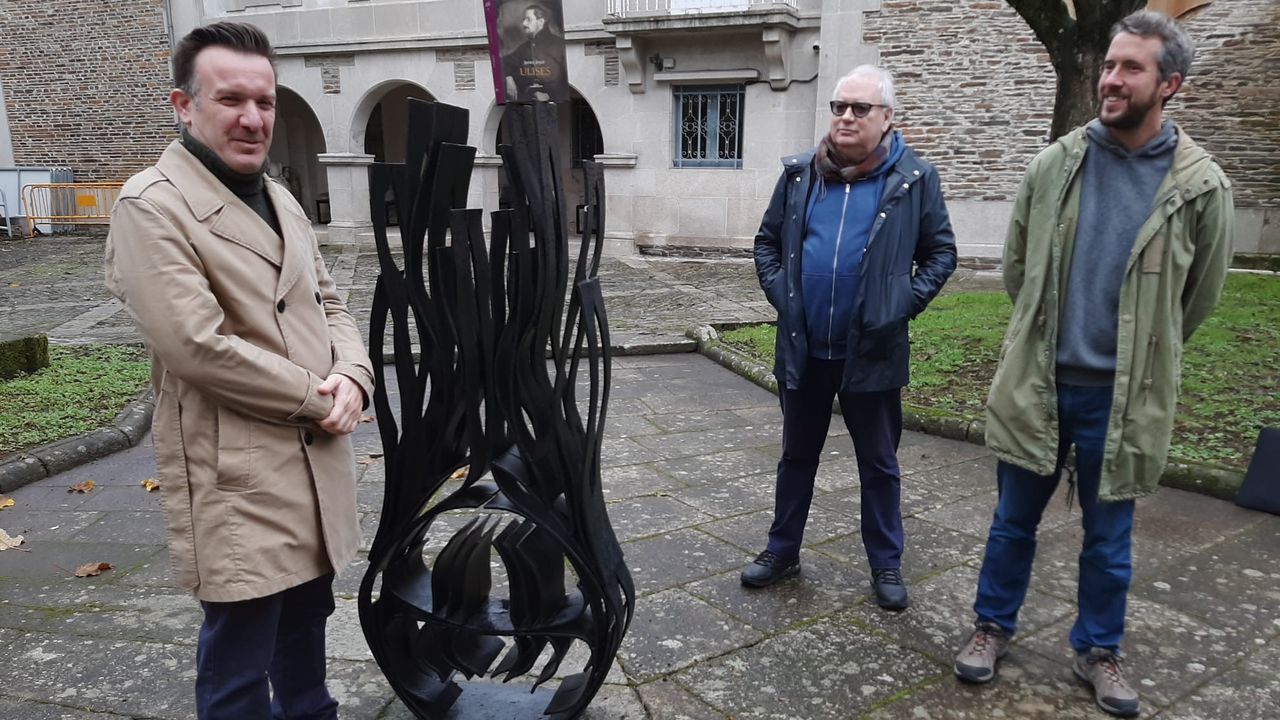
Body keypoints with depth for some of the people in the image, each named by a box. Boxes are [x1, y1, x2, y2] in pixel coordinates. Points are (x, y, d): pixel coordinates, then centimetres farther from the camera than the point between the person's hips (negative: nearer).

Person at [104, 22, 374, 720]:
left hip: (317, 457, 8)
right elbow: (198, 346, -21)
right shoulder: (151, 205, -11)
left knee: (306, 617, 22)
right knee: (240, 654, 4)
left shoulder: (280, 199, 14)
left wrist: (352, 377, -5)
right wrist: (319, 396, -13)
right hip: (238, 475, -7)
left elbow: (328, 304, 15)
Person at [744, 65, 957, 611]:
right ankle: (782, 550, 32)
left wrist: (904, 304, -9)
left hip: (871, 352, -2)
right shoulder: (799, 173, 4)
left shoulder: (914, 178, -3)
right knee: (797, 456, 16)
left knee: (879, 463, 11)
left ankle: (886, 564, 28)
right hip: (803, 348, 3)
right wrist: (780, 293, -2)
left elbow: (941, 252, 3)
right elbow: (767, 241, 11)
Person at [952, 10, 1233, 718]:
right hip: (1038, 381, 1)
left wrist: (1136, 359, 14)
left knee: (1108, 538, 14)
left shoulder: (1201, 186, -6)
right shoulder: (1054, 163, -3)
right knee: (1014, 520, 14)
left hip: (1123, 396, -1)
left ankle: (1097, 651, 34)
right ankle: (993, 626, 33)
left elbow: (1198, 297, 6)